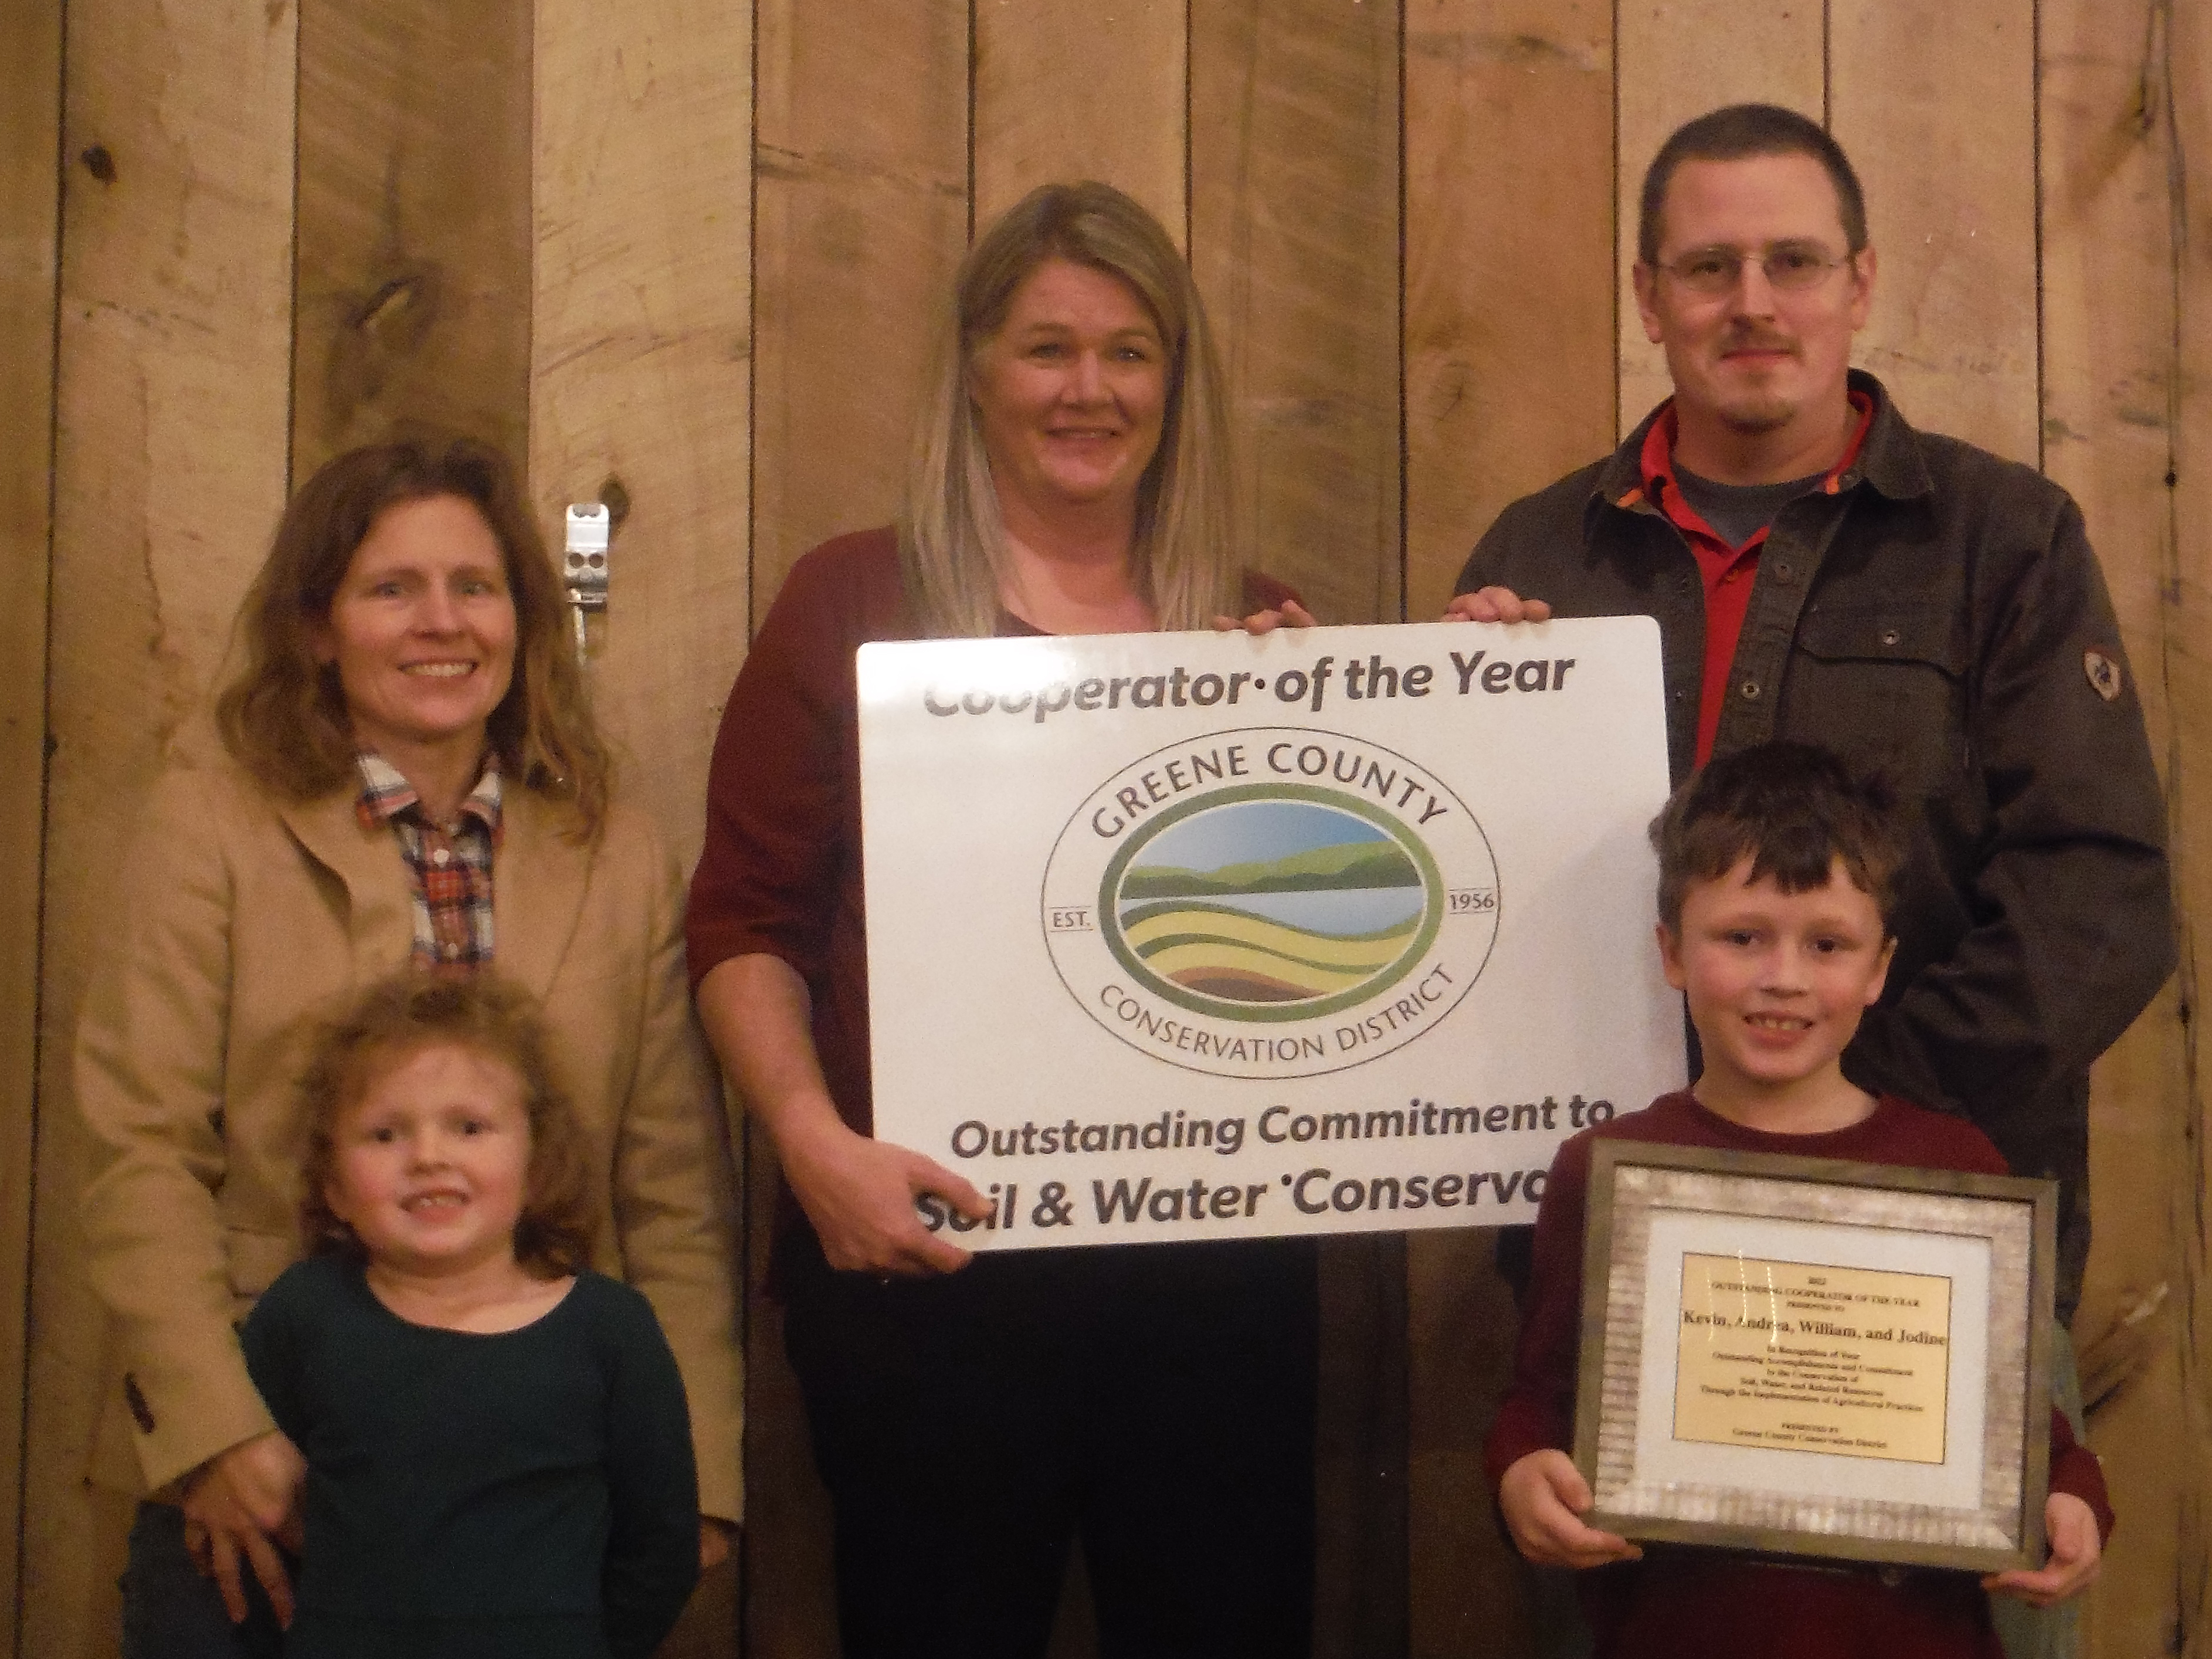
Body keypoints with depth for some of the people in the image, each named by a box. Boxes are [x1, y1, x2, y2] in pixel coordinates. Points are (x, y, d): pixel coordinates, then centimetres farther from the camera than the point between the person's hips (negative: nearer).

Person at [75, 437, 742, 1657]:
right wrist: (216, 1434, -15)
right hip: (258, 1489, -2)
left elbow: (675, 1193, 3)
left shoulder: (621, 858, 6)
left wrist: (691, 1478, -4)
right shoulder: (212, 822, 0)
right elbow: (141, 1155, -6)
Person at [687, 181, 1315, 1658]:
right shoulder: (858, 602, 2)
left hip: (1217, 1247, 2)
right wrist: (816, 1143, -14)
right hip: (932, 1247, -2)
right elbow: (746, 924, 0)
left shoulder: (1270, 634, 10)